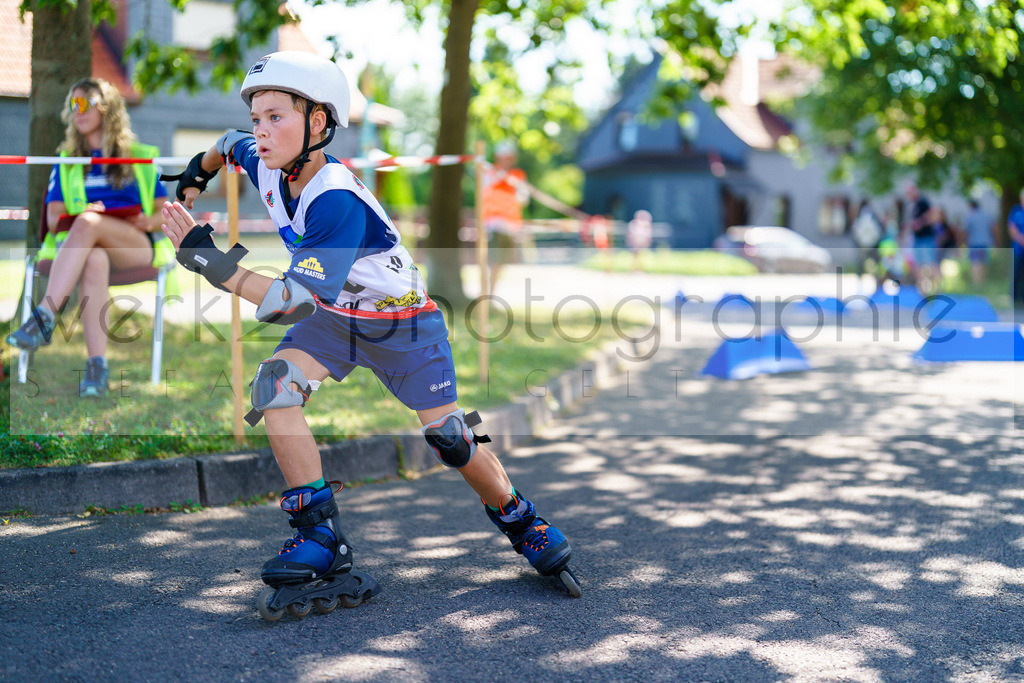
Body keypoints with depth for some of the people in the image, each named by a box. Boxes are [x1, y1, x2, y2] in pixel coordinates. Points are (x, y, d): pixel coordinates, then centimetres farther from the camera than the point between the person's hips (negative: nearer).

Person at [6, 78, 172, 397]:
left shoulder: (141, 158, 19)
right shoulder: (66, 162, 24)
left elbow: (165, 212, 14)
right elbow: (53, 218, 13)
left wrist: (149, 221, -9)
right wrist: (70, 218, -9)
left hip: (137, 248, -1)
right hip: (85, 246, 1)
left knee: (88, 224, -36)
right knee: (94, 262, -39)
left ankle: (44, 317, -46)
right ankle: (97, 366, -52)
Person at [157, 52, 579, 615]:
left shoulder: (337, 200, -37)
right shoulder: (265, 164, -15)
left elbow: (296, 302, -43)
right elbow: (229, 143, 12)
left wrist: (209, 262, -44)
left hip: (403, 323, -6)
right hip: (334, 319, 6)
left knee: (449, 438, -4)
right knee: (273, 386, -19)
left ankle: (517, 518, 25)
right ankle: (322, 537, -16)